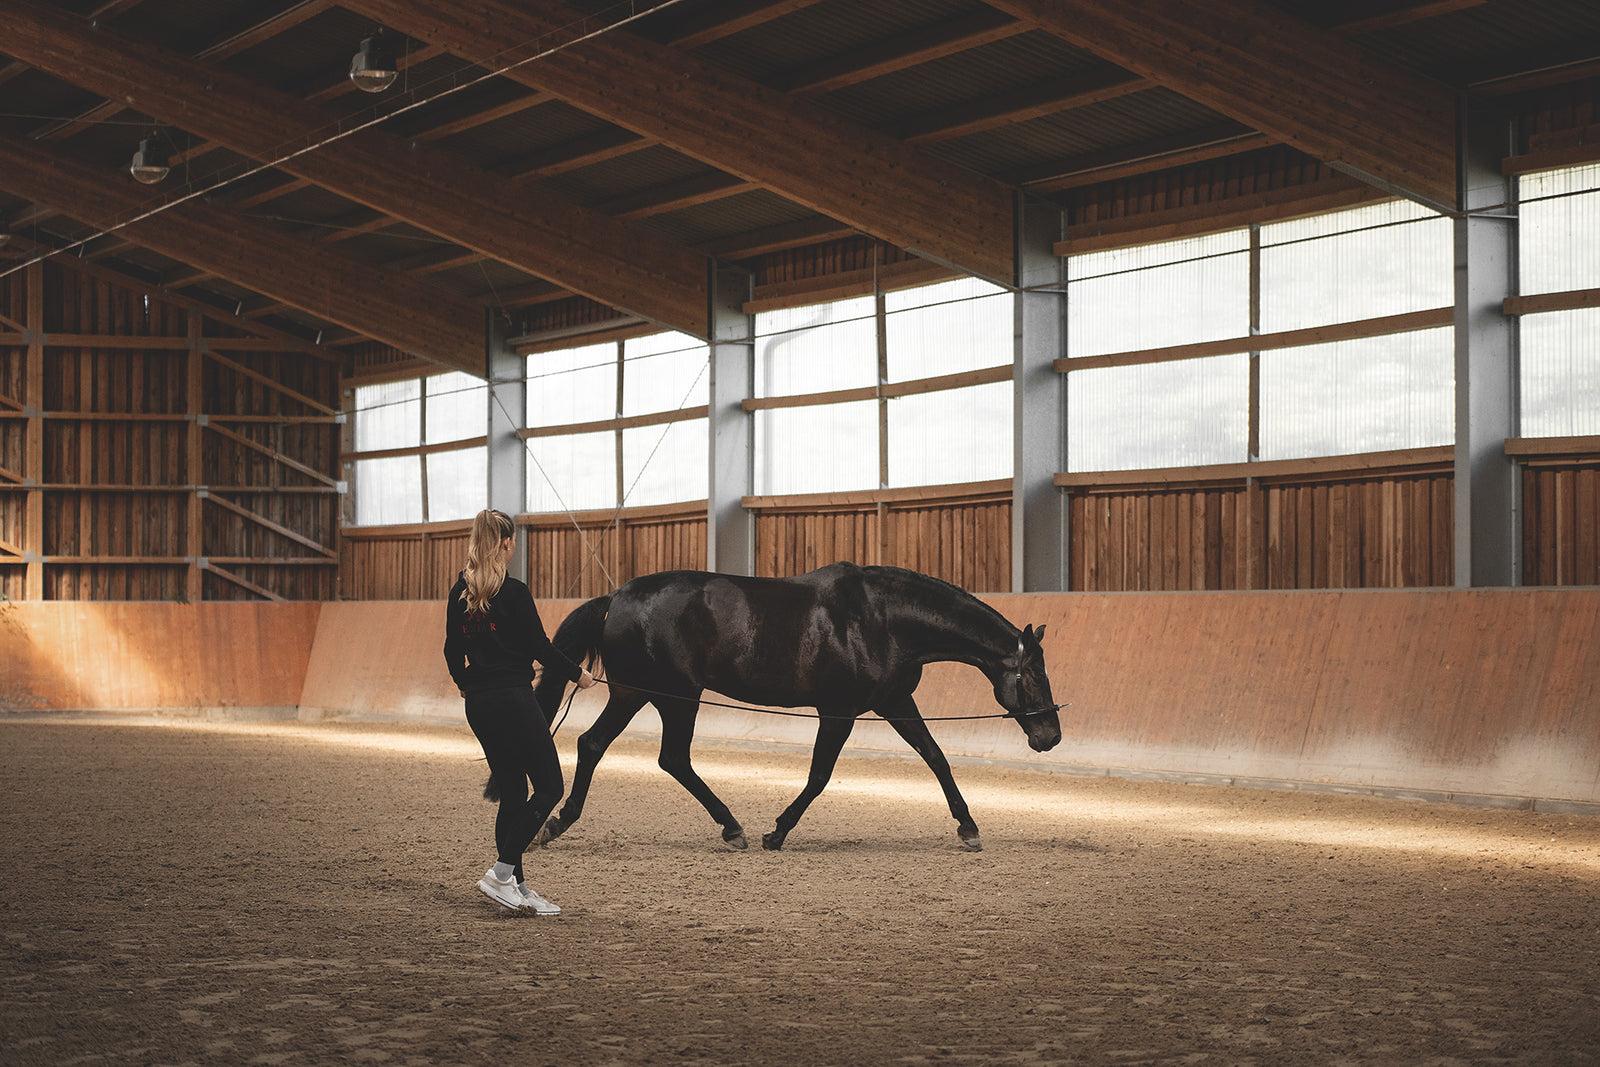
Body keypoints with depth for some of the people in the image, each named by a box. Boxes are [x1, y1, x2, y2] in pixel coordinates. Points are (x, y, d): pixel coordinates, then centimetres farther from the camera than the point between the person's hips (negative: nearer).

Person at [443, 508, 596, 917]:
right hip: (513, 699, -7)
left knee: (512, 793, 13)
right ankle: (501, 873, -7)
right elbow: (540, 647, -10)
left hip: (477, 706, 7)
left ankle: (517, 890, 12)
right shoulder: (513, 593, -14)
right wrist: (577, 674, 5)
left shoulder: (459, 593, 6)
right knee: (549, 787, 3)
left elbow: (452, 651, 12)